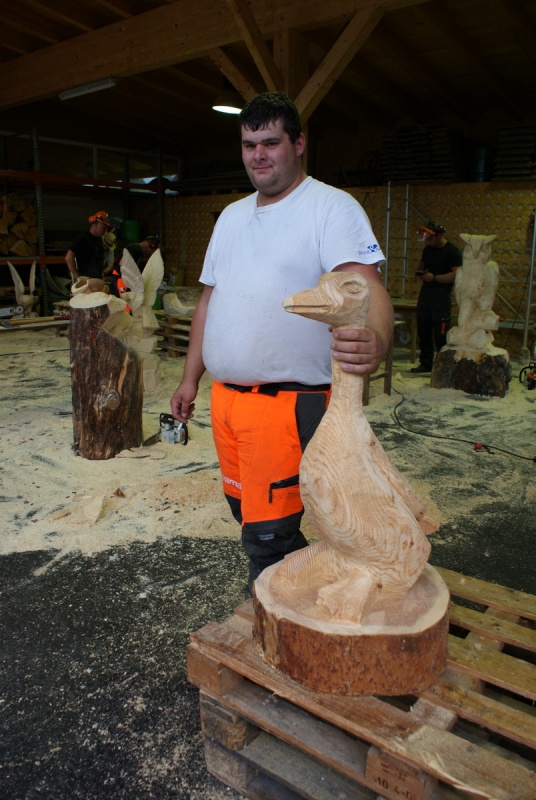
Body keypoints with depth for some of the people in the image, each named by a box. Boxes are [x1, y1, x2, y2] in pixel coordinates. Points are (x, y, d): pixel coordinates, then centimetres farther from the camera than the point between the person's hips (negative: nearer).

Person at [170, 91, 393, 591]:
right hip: (224, 398, 8)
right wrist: (190, 378, 18)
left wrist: (374, 342, -44)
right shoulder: (231, 216, 16)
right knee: (245, 510, 20)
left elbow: (366, 288, -22)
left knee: (267, 535, -3)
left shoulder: (332, 207, -8)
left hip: (288, 401, -8)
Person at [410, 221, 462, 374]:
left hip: (441, 294, -7)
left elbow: (456, 275, -17)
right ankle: (426, 363, 20)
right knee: (423, 330, 10)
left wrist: (434, 277, -22)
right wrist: (419, 273, 3)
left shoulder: (452, 251, -9)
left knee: (440, 333, -7)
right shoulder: (428, 249, 13)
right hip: (425, 292, 7)